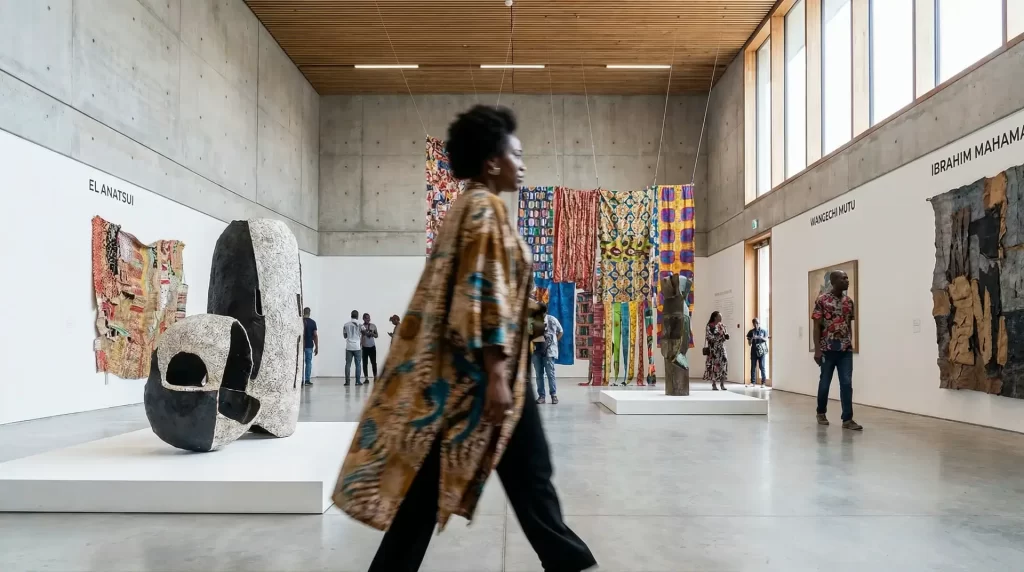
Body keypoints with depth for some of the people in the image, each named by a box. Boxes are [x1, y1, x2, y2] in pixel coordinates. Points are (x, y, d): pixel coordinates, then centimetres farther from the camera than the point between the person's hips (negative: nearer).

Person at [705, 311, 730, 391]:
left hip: (721, 348, 5)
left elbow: (725, 335, 16)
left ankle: (722, 383, 0)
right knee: (714, 365, -4)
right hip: (713, 348, -5)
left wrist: (726, 336, -8)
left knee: (724, 363, -7)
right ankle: (714, 384, 4)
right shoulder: (710, 326, -5)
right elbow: (709, 337, -12)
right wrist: (720, 336, -18)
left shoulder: (722, 326, 11)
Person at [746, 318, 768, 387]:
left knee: (762, 367, -4)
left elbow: (766, 339, -5)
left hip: (762, 351, -2)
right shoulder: (751, 332, 8)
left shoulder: (763, 331, 6)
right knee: (753, 367, 0)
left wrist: (760, 337, -23)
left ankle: (763, 382, -2)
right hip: (754, 351, 2)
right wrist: (752, 338, -15)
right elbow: (749, 343, 6)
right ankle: (753, 382, 4)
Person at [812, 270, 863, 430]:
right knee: (825, 382, 8)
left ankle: (847, 419, -3)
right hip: (828, 349, -4)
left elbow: (849, 325, 16)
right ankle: (821, 413, 26)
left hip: (846, 349, 4)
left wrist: (850, 344, 13)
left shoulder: (849, 302, 9)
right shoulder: (822, 300, -6)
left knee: (847, 383, -3)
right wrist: (817, 349, -12)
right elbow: (817, 327, -7)